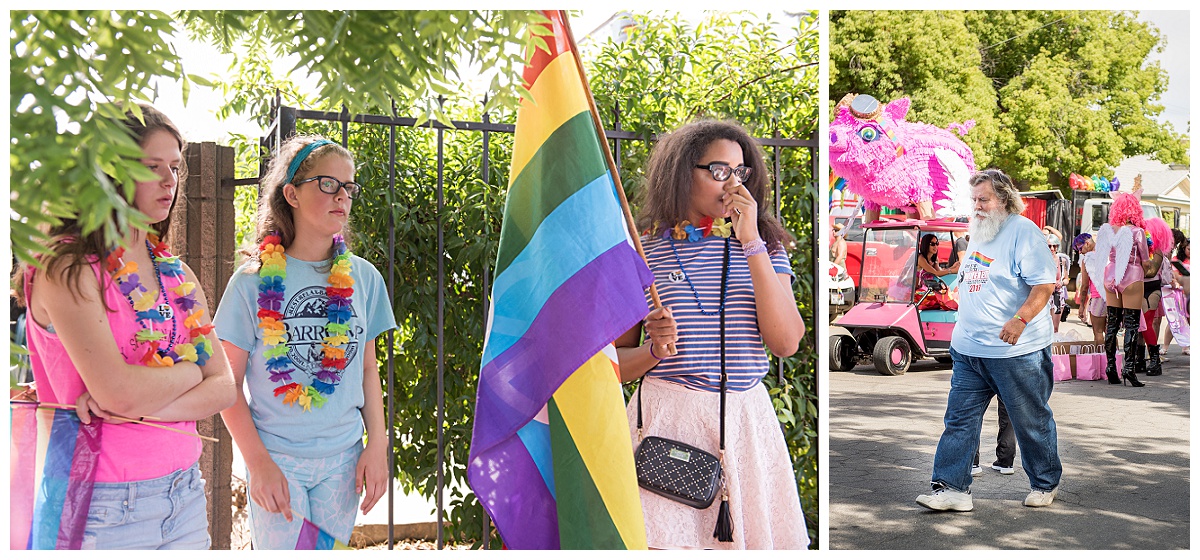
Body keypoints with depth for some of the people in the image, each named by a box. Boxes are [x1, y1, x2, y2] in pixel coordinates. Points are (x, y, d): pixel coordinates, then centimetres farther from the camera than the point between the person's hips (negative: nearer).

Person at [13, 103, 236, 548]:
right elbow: (119, 392, -23)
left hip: (184, 492, 6)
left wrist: (144, 406, -15)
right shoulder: (67, 269, -11)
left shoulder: (176, 273, 8)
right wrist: (189, 370, -6)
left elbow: (222, 388, 1)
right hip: (104, 505, -5)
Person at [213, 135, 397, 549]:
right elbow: (228, 384, -3)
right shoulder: (254, 282, -6)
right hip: (276, 457, -2)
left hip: (344, 458, 3)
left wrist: (377, 446, 2)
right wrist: (258, 462, -10)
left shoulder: (364, 278, 2)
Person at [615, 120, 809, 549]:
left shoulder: (763, 245, 6)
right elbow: (614, 362, 6)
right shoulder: (642, 252, 1)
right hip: (667, 419, -2)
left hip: (747, 420, 2)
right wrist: (656, 350, -15)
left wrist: (751, 244, -12)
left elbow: (787, 343, -10)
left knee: (751, 533, 8)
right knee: (663, 542, -3)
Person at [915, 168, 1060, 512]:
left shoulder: (1023, 231, -10)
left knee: (1032, 423, 9)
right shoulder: (978, 234, 14)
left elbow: (1044, 284, -17)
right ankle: (952, 488, 5)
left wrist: (1019, 320, -30)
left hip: (1016, 352, -7)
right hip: (968, 349, 7)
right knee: (960, 419, 3)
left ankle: (1045, 484, 27)